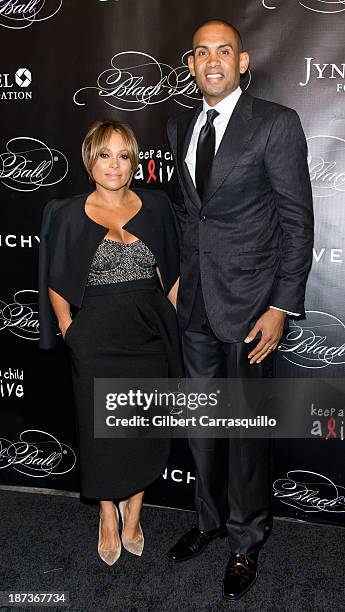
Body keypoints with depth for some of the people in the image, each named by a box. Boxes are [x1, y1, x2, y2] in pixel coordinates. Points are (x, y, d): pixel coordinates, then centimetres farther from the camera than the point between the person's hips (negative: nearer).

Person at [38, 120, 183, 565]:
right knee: (101, 429, 9)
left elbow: (172, 269, 10)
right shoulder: (69, 216, -1)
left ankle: (133, 511, 35)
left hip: (149, 336, 2)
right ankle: (108, 514, 33)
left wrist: (169, 318, 4)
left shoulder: (155, 205, 3)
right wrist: (69, 330, -3)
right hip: (96, 341, -1)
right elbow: (57, 286, 3)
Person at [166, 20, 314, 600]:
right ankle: (210, 519, 38)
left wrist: (282, 307, -14)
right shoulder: (179, 126, 11)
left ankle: (246, 540, 28)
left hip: (249, 299, -5)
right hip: (195, 300, 6)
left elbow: (297, 221, -9)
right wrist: (179, 276, 11)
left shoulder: (276, 123, -7)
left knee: (246, 426, 6)